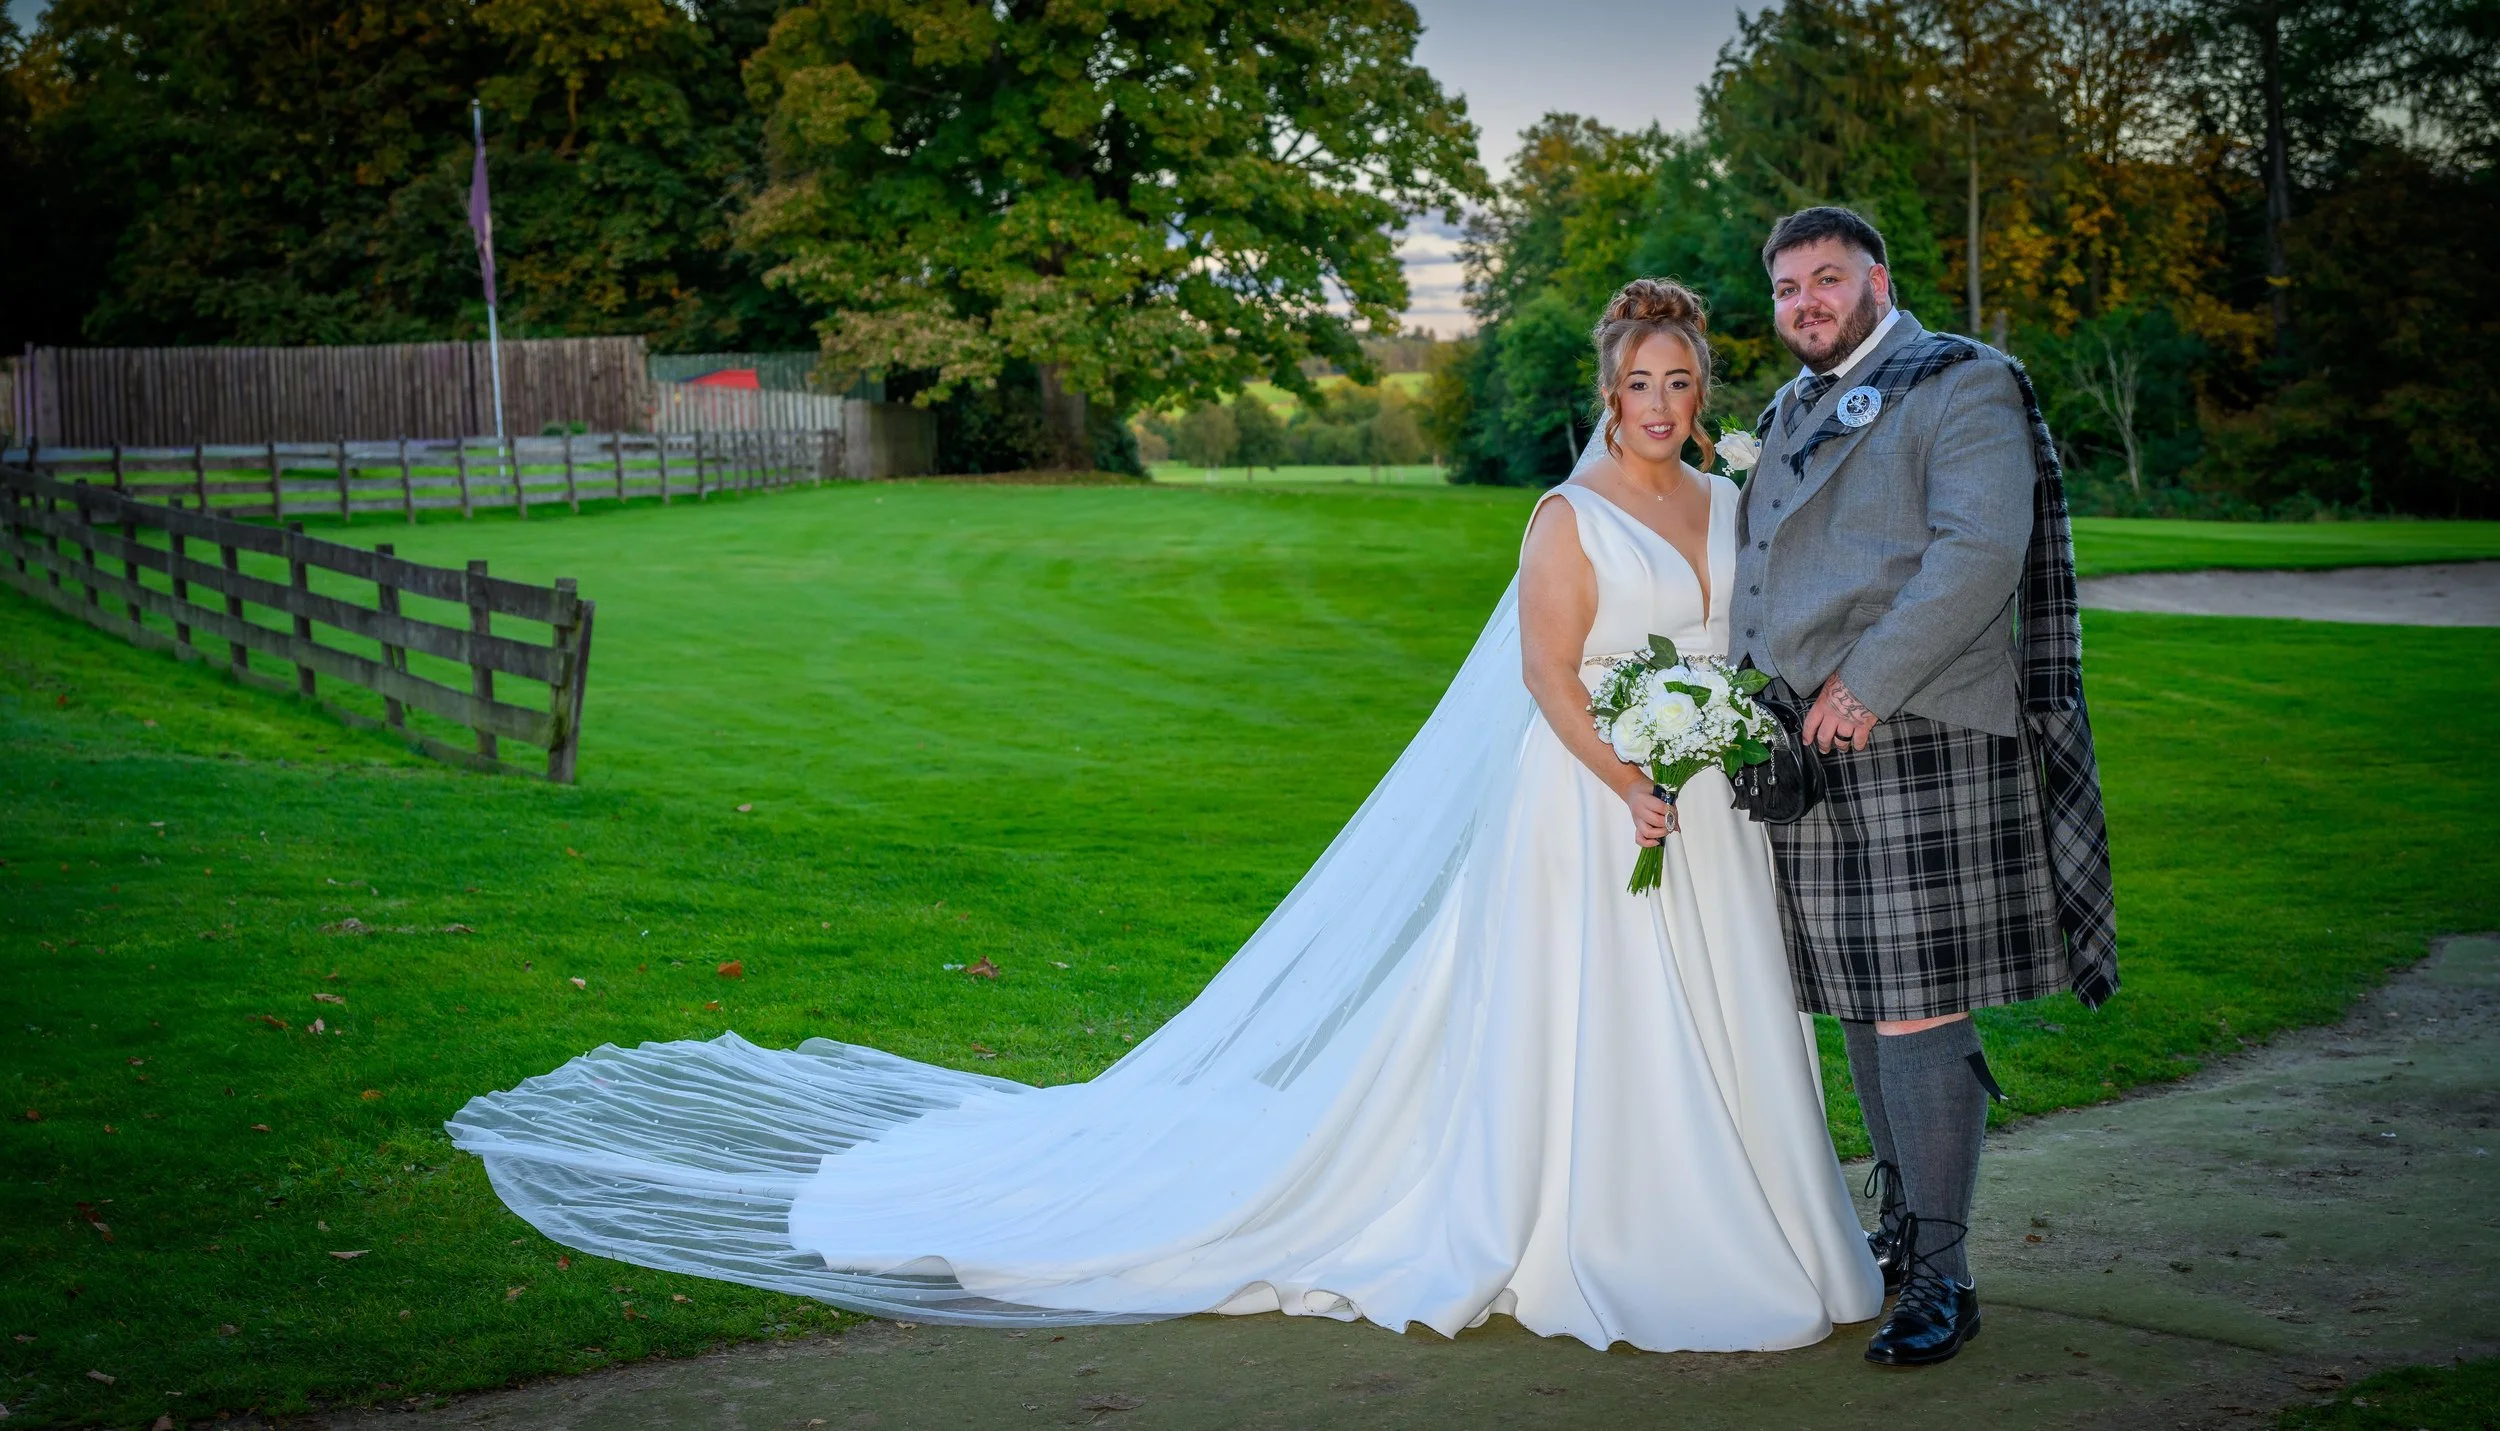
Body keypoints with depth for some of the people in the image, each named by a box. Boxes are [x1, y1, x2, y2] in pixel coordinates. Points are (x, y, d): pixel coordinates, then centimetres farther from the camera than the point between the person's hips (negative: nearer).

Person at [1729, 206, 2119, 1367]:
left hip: (1913, 745, -7)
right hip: (1808, 751, 8)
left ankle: (1941, 1278, -4)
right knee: (1864, 1008, 12)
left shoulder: (1961, 388, -2)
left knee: (1918, 1010, -9)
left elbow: (1981, 552, -15)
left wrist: (1867, 682, -19)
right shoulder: (1790, 413, 23)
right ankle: (1901, 1225, 25)